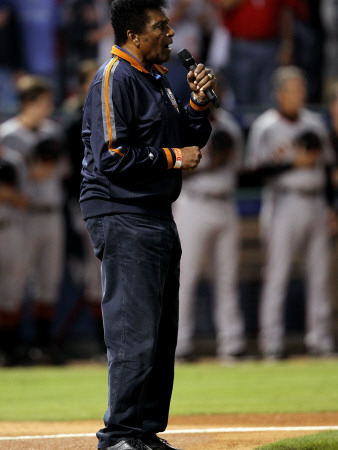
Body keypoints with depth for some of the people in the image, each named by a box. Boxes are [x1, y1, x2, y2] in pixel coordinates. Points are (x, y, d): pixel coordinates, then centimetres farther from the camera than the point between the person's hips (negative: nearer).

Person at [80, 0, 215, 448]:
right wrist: (171, 158, -13)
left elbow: (190, 142, 20)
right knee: (134, 333, -12)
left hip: (157, 218, 10)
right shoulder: (114, 79, -13)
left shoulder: (157, 79, 17)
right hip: (122, 217, -10)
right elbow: (112, 158, -20)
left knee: (162, 334, 11)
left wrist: (199, 103, 3)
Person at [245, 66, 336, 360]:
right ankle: (272, 343, -5)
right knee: (277, 272, -6)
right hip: (284, 202, -6)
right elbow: (256, 168, -12)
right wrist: (294, 162, -17)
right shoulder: (265, 126, -3)